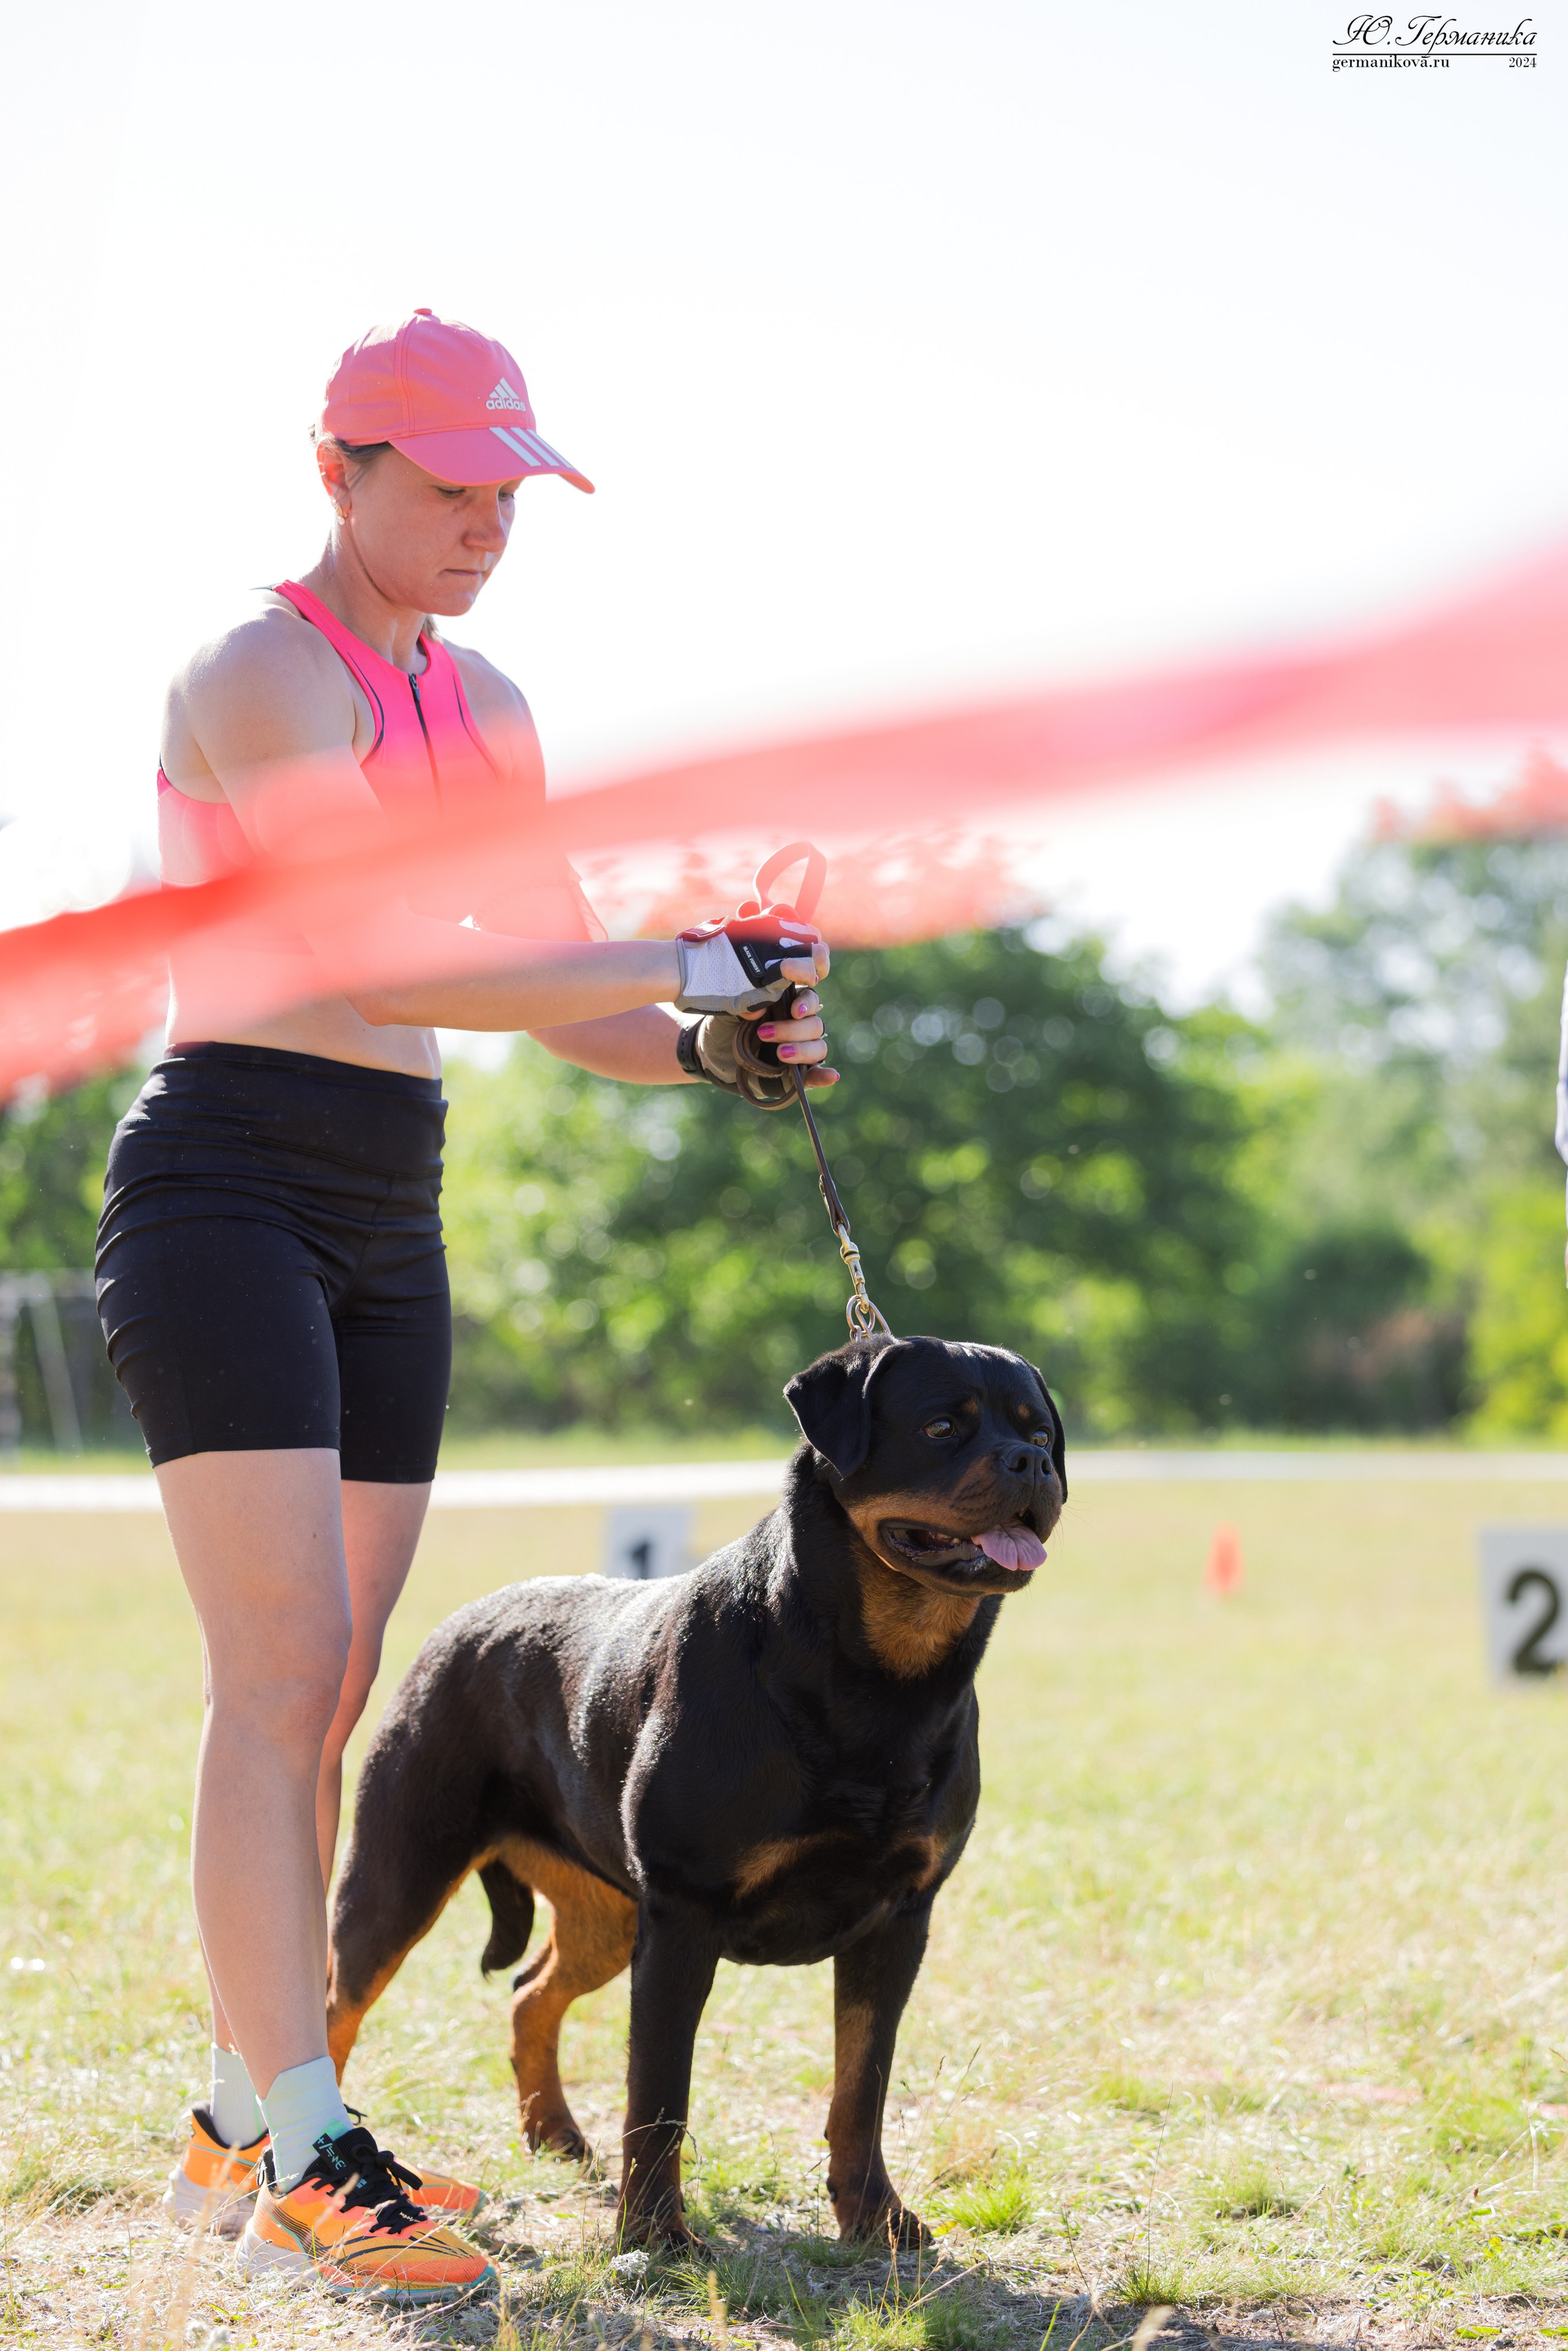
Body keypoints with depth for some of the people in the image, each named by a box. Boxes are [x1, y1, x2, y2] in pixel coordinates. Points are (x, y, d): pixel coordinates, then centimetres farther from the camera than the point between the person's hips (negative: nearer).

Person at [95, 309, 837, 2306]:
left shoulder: (481, 706, 15)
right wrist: (679, 967, -23)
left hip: (391, 1219, 8)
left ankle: (243, 2125, 17)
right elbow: (369, 958, -22)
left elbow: (557, 985, 13)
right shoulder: (256, 674, -10)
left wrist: (708, 1051, -8)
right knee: (285, 1670, -14)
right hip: (227, 1185, -8)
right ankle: (305, 2164, -12)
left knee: (330, 1690, 8)